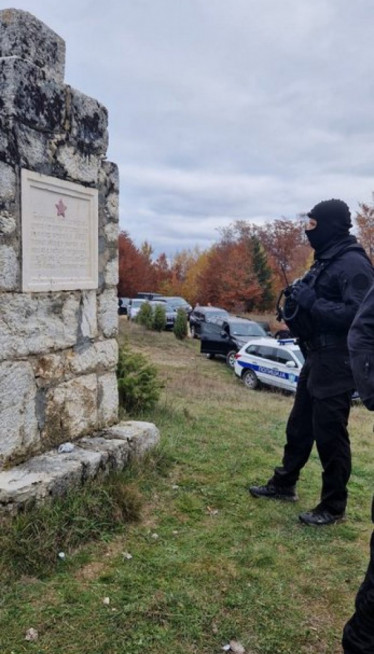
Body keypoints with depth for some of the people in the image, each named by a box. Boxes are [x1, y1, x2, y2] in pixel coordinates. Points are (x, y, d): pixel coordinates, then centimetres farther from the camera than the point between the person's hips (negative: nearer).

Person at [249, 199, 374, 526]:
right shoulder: (326, 260, 15)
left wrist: (310, 302, -23)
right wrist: (299, 304, 3)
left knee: (329, 433, 0)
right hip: (317, 358, 10)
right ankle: (284, 484, 35)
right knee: (299, 425, 19)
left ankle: (334, 506, 16)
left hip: (337, 363, -10)